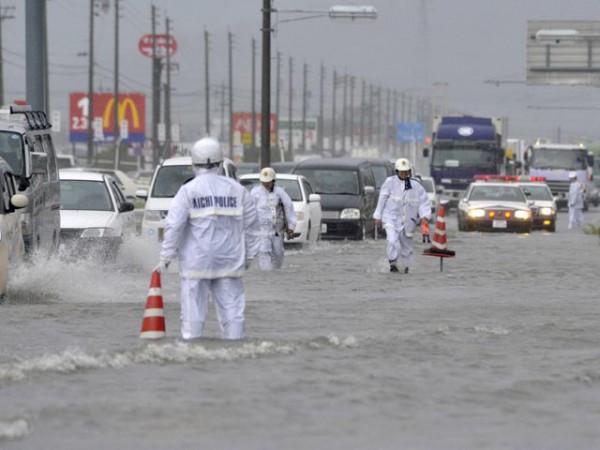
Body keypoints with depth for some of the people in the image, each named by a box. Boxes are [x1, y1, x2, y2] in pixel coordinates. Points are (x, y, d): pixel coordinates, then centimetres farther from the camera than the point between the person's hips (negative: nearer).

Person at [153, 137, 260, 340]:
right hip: (229, 262, 3)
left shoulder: (188, 190, -5)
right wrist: (249, 254, 19)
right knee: (232, 309, 7)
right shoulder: (237, 190, 6)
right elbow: (251, 224, 10)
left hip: (196, 262, -3)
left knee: (193, 310, 0)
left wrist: (165, 257, -6)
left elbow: (174, 226, -10)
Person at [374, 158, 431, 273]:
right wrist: (378, 216, 0)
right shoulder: (390, 182, -2)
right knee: (393, 240, -22)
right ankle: (393, 263, -9)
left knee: (406, 244, 11)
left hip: (408, 220, 2)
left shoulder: (415, 185, 2)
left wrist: (425, 216, -16)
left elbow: (424, 202, 0)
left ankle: (406, 266, 29)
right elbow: (382, 199, 2)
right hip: (391, 218, -2)